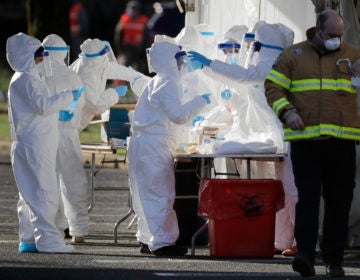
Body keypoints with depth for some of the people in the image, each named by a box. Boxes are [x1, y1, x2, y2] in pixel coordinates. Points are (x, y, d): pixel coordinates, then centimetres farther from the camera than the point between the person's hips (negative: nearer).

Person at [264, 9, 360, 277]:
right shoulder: (294, 55, 10)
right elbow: (273, 87, 7)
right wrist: (286, 112, -10)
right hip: (304, 141, -1)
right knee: (308, 197, -10)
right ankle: (305, 255, -17)